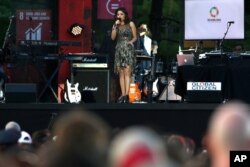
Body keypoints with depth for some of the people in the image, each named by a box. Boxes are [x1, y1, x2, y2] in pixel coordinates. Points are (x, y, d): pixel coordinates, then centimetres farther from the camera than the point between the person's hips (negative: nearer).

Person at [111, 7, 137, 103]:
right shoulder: (116, 25, 13)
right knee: (121, 73, 1)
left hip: (128, 49, -4)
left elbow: (135, 37, 7)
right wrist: (115, 26, -4)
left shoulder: (130, 24, 4)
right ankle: (123, 94, 0)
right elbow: (113, 37, 3)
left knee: (127, 72, -14)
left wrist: (131, 41, -11)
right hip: (119, 50, 4)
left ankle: (126, 94, -22)